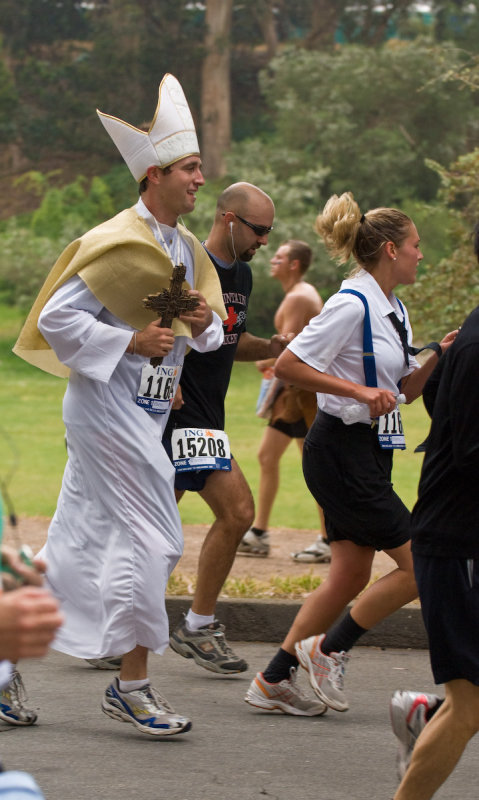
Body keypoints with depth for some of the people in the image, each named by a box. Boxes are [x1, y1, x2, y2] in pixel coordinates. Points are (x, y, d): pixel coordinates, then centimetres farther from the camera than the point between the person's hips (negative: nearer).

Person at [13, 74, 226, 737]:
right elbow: (56, 318, -17)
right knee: (150, 538, -8)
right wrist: (132, 341, -20)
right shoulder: (117, 243, -15)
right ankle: (132, 684, -1)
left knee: (81, 541, 11)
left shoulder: (183, 247, 12)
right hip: (109, 405, -9)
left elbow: (201, 329, 21)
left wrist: (204, 321, -2)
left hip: (141, 411, 9)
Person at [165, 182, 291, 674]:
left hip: (205, 417, 9)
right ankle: (198, 628, 2)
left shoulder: (242, 274, 14)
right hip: (182, 416, -9)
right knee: (237, 511, -10)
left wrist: (270, 347, 7)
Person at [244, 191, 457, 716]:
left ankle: (272, 681, 14)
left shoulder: (393, 311, 14)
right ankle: (328, 648, 3)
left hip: (370, 453, 10)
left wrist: (438, 355, 5)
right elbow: (288, 365, -19)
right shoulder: (352, 304, -16)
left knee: (350, 575, 9)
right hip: (343, 451, -10)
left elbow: (403, 389, 21)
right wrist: (360, 391, -22)